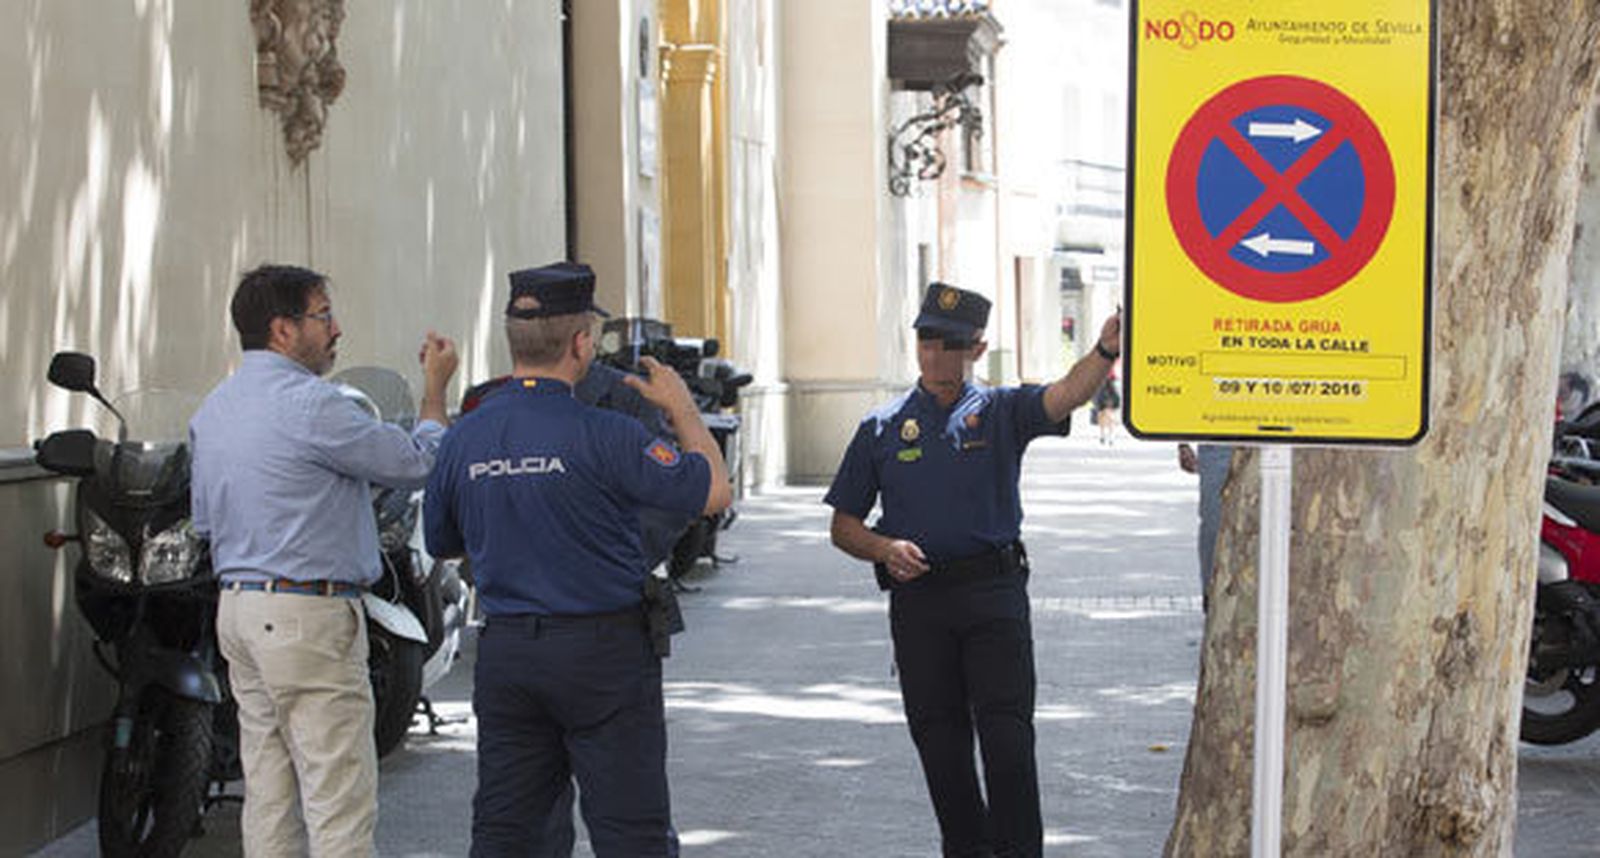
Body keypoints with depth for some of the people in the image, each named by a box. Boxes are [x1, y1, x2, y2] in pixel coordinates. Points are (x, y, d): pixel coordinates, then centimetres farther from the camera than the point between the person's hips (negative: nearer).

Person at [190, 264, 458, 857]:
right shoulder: (308, 405, -15)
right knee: (339, 800, -7)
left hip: (238, 608, 9)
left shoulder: (211, 411, 14)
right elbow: (417, 463, -8)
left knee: (268, 792, 11)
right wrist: (435, 386, 7)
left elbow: (204, 518, 23)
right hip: (307, 616, -9)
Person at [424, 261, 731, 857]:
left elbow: (440, 542, 15)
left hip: (504, 652, 5)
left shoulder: (463, 440, 1)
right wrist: (683, 411, 5)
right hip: (603, 652, -5)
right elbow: (713, 491, -10)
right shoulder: (602, 437, -16)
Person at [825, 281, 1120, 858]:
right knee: (939, 739, 6)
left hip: (993, 593, -2)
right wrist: (884, 549, -9)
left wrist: (1105, 352, -37)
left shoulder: (1001, 411, 5)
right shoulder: (882, 428, 10)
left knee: (1007, 732, -9)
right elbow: (843, 526, 13)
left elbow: (1066, 396, -16)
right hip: (917, 599, 2)